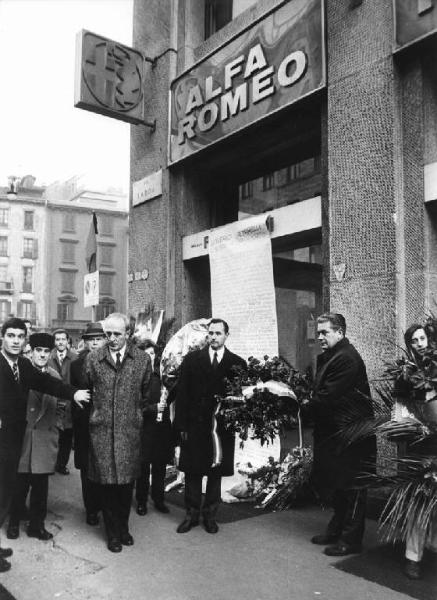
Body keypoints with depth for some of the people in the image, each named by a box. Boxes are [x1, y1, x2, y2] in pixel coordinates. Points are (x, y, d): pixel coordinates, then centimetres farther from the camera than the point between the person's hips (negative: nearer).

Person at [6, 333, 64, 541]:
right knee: (19, 485, 6)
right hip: (21, 437, -3)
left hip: (45, 439, 3)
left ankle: (37, 525, 24)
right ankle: (14, 523, 25)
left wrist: (54, 425, 2)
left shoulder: (55, 376, 7)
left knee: (40, 486, 9)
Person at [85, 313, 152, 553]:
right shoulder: (92, 359, -2)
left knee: (127, 482, 9)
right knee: (106, 483, 5)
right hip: (101, 429, 0)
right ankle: (113, 533, 21)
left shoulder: (143, 359, -1)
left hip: (129, 430, 1)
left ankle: (123, 527, 30)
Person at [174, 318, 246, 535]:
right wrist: (181, 425, -4)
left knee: (216, 473, 10)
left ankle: (210, 514, 26)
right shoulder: (192, 359, 3)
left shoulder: (237, 363, 2)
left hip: (222, 427, 0)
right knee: (192, 472, 8)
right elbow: (182, 393, 1)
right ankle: (192, 514, 24)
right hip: (195, 425, 0)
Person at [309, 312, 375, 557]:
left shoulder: (347, 358, -21)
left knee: (351, 487, 3)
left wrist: (308, 406, -8)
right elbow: (319, 390, 12)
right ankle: (337, 530, 34)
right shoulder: (326, 357, 11)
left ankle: (351, 540, 14)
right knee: (333, 482, 19)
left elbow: (327, 398, -24)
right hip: (333, 431, 10)